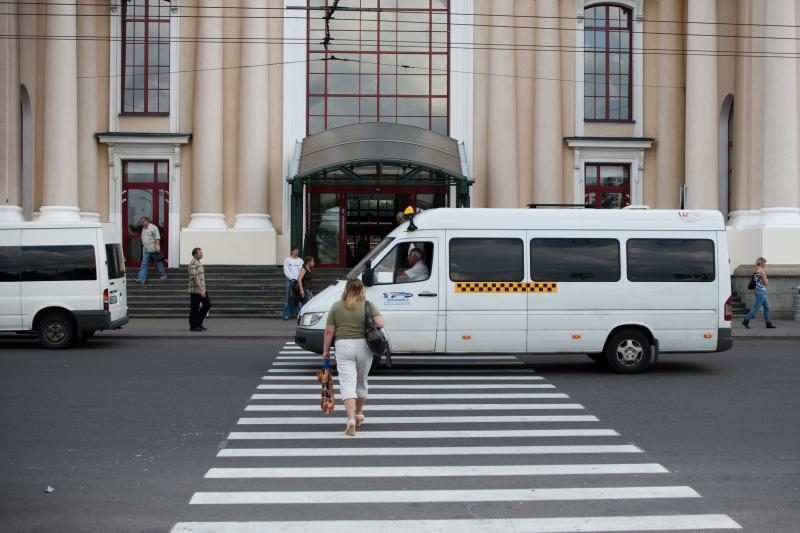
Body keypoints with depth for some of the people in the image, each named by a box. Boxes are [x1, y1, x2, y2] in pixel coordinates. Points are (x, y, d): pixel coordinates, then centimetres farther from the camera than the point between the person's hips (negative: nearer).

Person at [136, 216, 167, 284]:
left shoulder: (153, 227, -10)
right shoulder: (143, 228, 15)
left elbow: (157, 238, -15)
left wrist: (157, 246, -23)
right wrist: (143, 248, 21)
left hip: (154, 250, -7)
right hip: (146, 250, 7)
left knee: (158, 263, 6)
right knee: (144, 264, 0)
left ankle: (163, 275, 23)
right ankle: (141, 279, -4)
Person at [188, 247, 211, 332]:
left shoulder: (199, 263, 15)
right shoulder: (193, 263, -16)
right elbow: (195, 278, -21)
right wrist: (201, 290, -23)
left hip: (202, 290, 9)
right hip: (195, 290, -9)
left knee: (207, 304, 9)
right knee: (195, 308, -1)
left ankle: (199, 323, 18)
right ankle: (193, 326, 9)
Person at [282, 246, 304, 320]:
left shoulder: (300, 260, 11)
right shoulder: (287, 260, 4)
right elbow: (286, 271, -3)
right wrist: (292, 278, -11)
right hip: (289, 280, -2)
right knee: (288, 298, -5)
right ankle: (286, 315, -4)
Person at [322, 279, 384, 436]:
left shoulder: (336, 307, 2)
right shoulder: (368, 305, 1)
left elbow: (329, 331, 1)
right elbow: (380, 323, -10)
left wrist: (325, 350, 10)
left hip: (343, 346, -1)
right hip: (363, 346, 1)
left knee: (347, 383, -5)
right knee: (361, 382, 18)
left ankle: (351, 419, -19)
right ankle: (359, 414, 33)